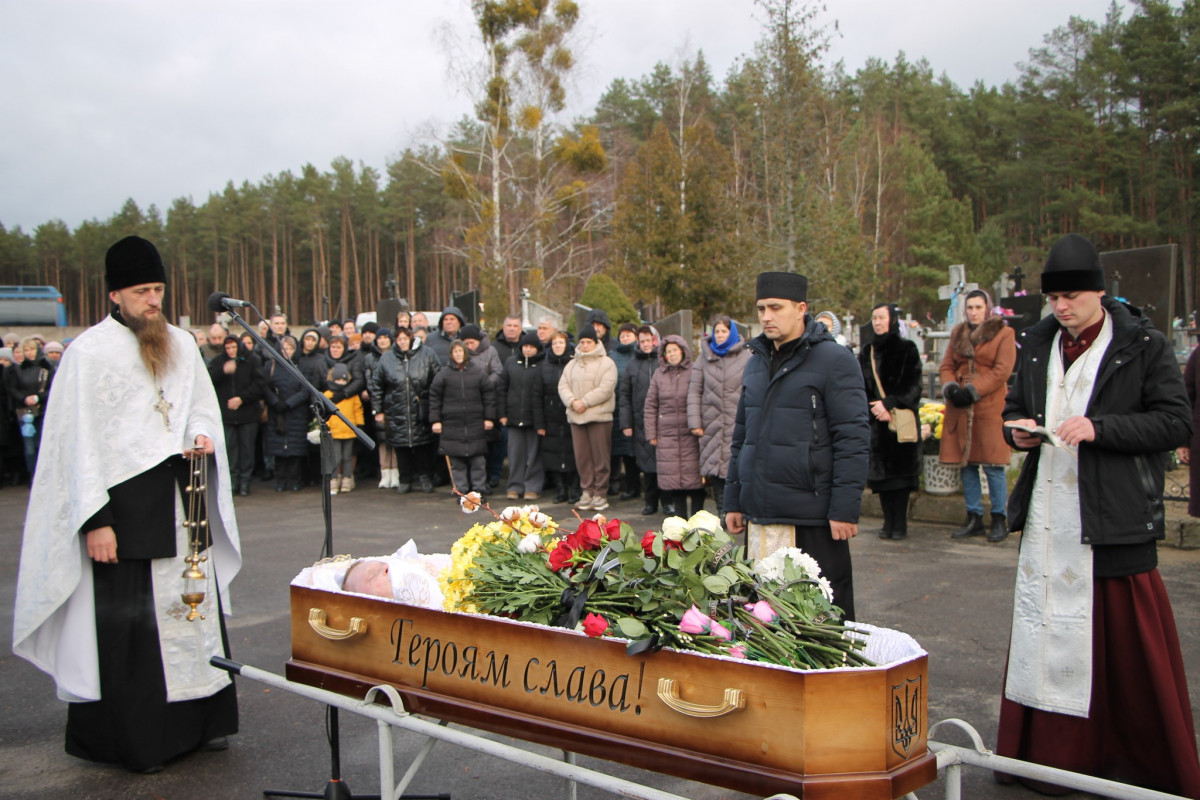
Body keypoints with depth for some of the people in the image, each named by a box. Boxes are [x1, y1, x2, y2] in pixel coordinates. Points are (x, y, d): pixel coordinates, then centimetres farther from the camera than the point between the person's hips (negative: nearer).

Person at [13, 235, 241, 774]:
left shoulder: (181, 344, 11)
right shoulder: (89, 351, -6)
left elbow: (203, 405, 20)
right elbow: (78, 441, -9)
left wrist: (202, 436, -4)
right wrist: (95, 520, -14)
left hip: (181, 500, 6)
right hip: (123, 502, -6)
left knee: (198, 606, 9)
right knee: (126, 621, -1)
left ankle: (200, 719, 21)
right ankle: (131, 737, 12)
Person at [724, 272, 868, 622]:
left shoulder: (834, 359, -7)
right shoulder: (755, 362, 15)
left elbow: (853, 439, -11)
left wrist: (845, 509, -16)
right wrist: (733, 501, 16)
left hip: (812, 517, -6)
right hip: (759, 515, 6)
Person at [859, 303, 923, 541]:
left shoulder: (907, 349, 1)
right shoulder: (867, 353, 12)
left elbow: (913, 386, -6)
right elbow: (863, 387, 6)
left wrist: (888, 403, -16)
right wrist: (877, 408, -10)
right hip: (876, 422, 3)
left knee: (900, 469, -5)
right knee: (881, 471, 2)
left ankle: (900, 523, 0)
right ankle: (888, 522, 8)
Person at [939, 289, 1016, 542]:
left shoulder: (1004, 333, 2)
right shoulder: (958, 333, 16)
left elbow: (1001, 371, -7)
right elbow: (946, 366, 13)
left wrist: (972, 390, -14)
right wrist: (950, 387, -7)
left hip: (989, 407, -5)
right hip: (959, 407, 5)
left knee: (993, 465, -4)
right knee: (966, 464, 7)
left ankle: (999, 519, 7)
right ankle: (974, 518, 16)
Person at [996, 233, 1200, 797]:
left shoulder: (1143, 347, -3)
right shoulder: (1036, 346, 12)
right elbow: (1014, 407, 23)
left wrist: (1099, 428, -19)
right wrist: (1017, 429, 0)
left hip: (1115, 518, -5)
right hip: (1047, 518, 5)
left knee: (1126, 642, 1)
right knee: (1045, 633, 8)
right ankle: (1052, 754, 21)